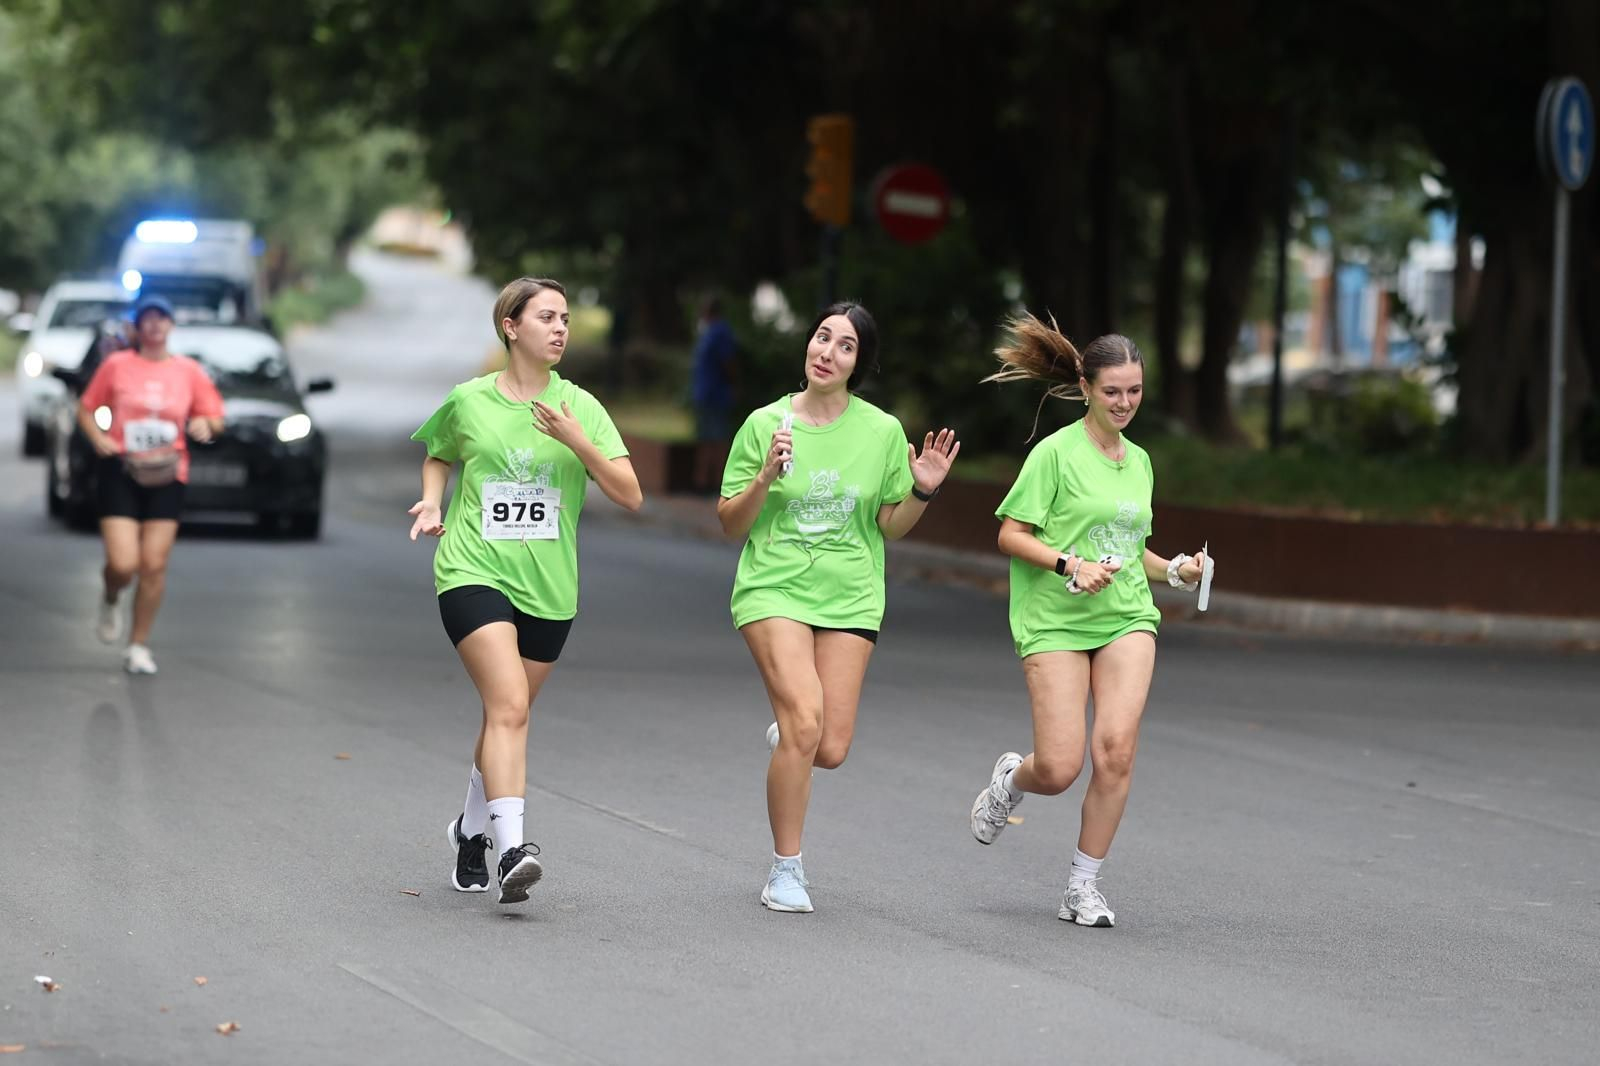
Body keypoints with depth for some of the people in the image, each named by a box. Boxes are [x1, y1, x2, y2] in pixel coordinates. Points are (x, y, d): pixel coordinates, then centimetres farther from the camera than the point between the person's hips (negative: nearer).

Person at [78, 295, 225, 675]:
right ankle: (110, 600, 24)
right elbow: (86, 409, 8)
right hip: (120, 470, -2)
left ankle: (139, 646, 14)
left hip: (165, 474, 2)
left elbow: (214, 417, 10)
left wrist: (206, 424, -13)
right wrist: (98, 438, -11)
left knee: (154, 565, -1)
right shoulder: (116, 365, 0)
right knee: (123, 564, -14)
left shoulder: (189, 371, 4)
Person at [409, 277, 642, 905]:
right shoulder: (468, 402, 1)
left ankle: (472, 828, 39)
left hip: (548, 587, 3)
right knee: (509, 705, -22)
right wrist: (432, 502, 4)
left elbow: (630, 496, -4)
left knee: (506, 714, 14)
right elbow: (438, 454, 24)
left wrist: (577, 441, -16)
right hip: (474, 572, -3)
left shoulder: (580, 407, 3)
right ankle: (511, 848, -30)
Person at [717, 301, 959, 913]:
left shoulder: (882, 432, 3)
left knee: (830, 749, -6)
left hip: (850, 596, 2)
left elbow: (890, 527, 12)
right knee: (806, 719, -21)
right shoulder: (766, 424, -1)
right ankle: (785, 870, -5)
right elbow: (731, 525, 3)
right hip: (775, 587, -2)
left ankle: (786, 735, 34)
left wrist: (921, 492, -7)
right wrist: (765, 478, -14)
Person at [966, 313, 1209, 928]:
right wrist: (1069, 564, -19)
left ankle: (1084, 887, -1)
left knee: (1116, 749, -15)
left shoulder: (1139, 461, 15)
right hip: (1055, 621, -4)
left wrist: (1172, 570, 8)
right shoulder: (1057, 453, -4)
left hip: (1126, 618, 4)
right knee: (1060, 770, -10)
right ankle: (1011, 778, 28)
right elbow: (1011, 535, -6)